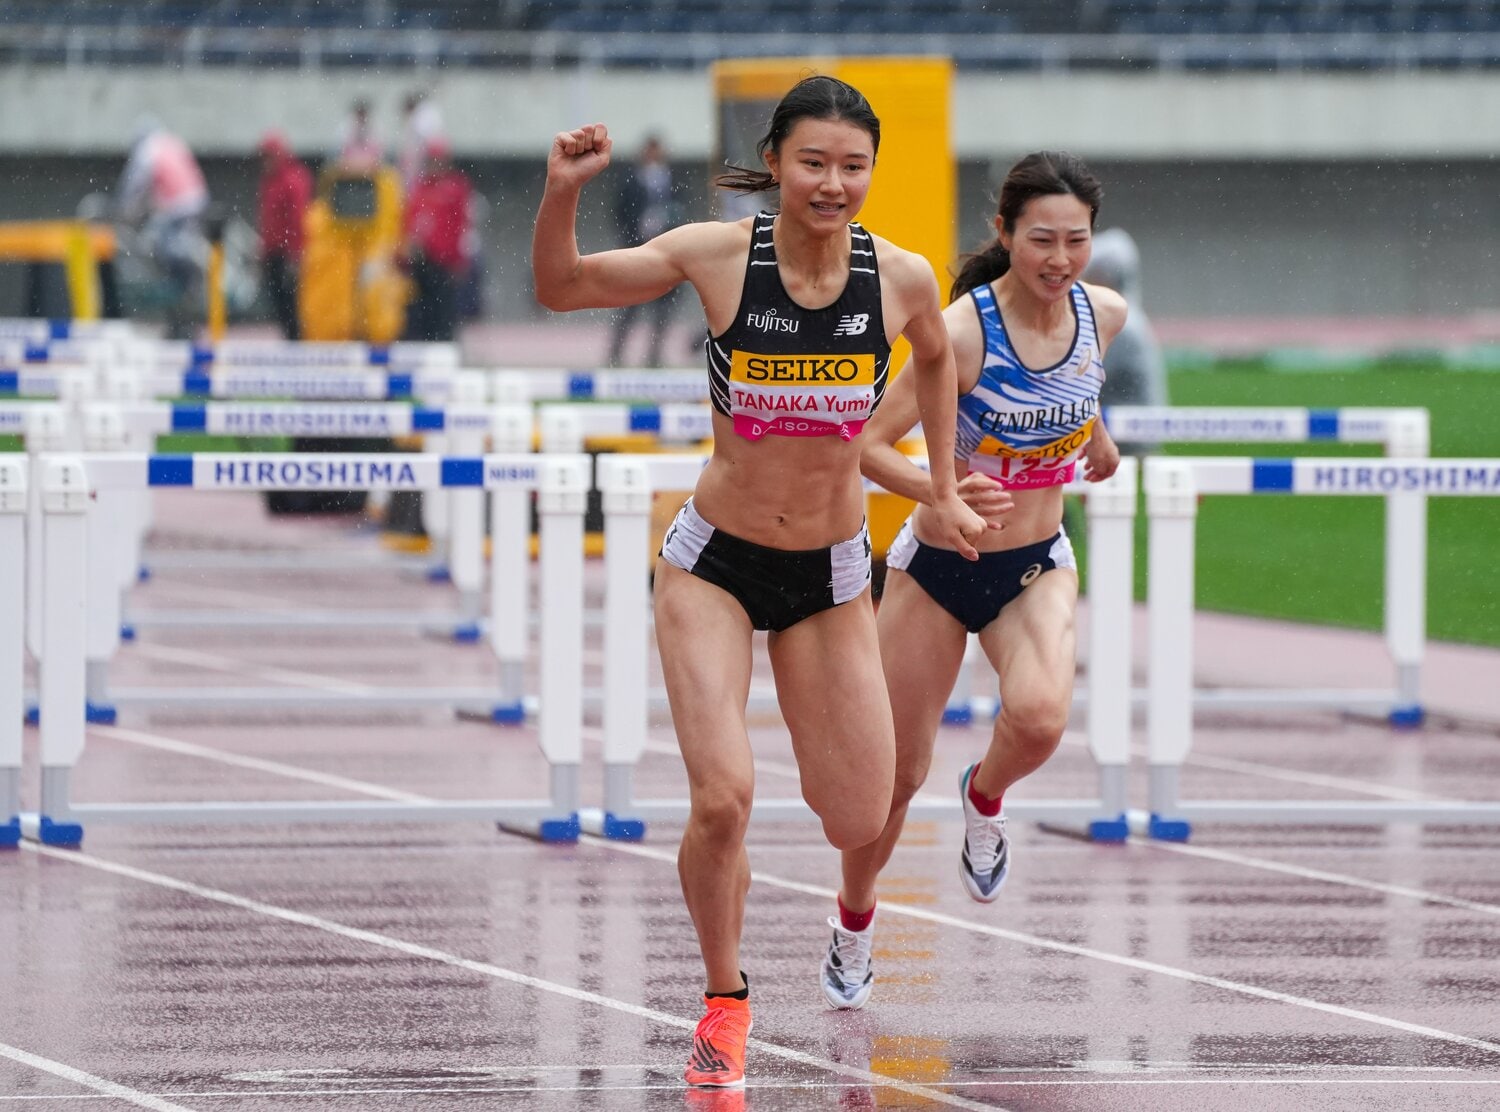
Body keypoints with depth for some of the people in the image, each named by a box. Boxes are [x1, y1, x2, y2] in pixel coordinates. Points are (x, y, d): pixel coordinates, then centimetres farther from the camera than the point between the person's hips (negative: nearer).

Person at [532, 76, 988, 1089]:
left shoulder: (903, 280, -8)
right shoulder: (717, 256, -13)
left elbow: (935, 358, 15)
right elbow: (560, 288, -8)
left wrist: (944, 490, 18)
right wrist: (563, 195, -26)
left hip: (831, 573, 2)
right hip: (716, 562, -2)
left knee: (858, 825, 2)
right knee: (723, 796, -19)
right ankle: (725, 1004, 6)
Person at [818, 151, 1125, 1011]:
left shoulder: (1103, 315, -8)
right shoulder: (964, 328, -24)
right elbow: (869, 444, -24)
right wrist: (940, 492, -39)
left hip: (1036, 567, 3)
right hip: (938, 566, -3)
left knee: (1040, 717, -28)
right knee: (901, 772, 7)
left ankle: (986, 798, 8)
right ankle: (854, 921, 35)